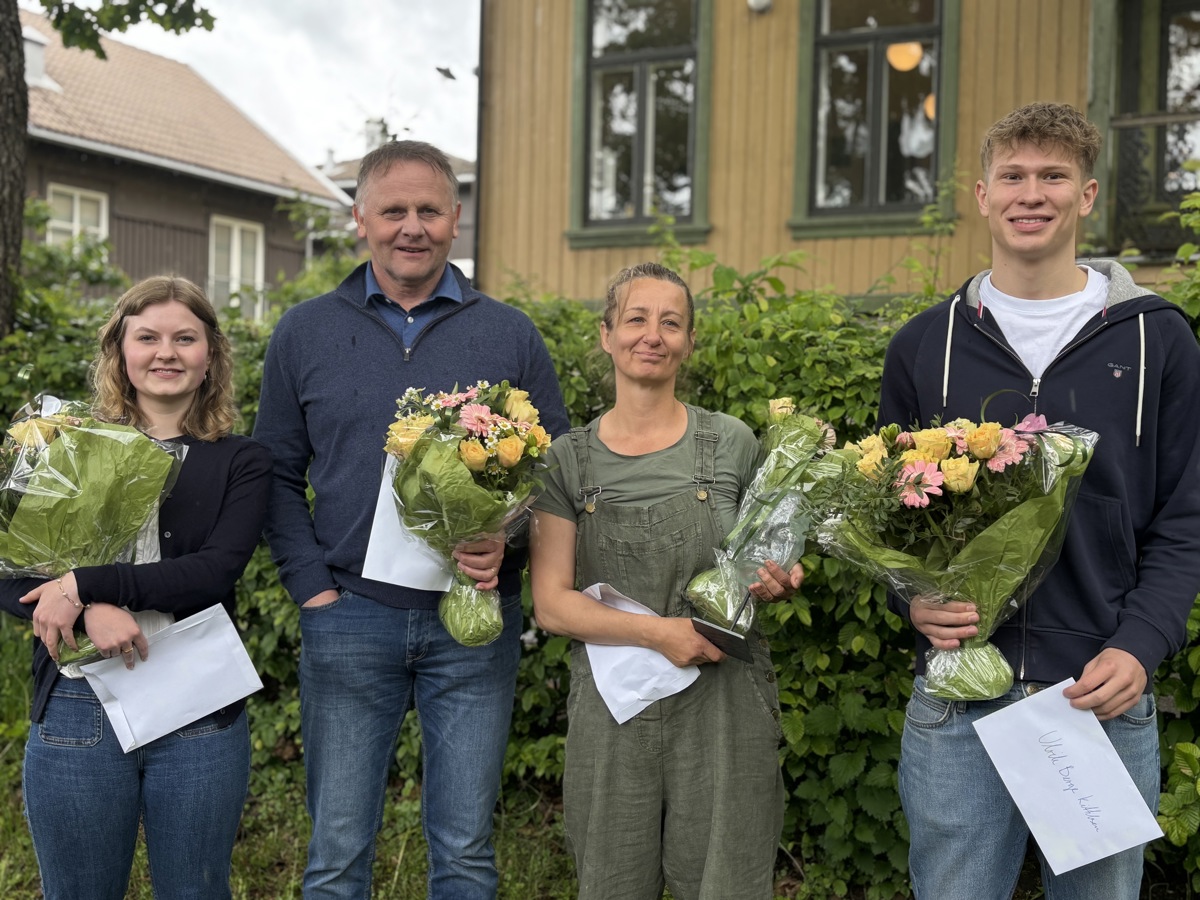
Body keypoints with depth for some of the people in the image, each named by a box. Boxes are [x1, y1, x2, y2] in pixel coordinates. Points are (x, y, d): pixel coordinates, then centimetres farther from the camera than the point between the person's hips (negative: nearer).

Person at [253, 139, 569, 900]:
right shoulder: (306, 333, 6)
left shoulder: (512, 336, 5)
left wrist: (507, 545, -11)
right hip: (350, 618, 0)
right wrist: (311, 584, -3)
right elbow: (278, 474, 8)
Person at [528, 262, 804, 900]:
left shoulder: (731, 444, 1)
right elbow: (551, 605, -4)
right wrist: (658, 632, -17)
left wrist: (778, 584, -10)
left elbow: (768, 562, 13)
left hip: (723, 710, 0)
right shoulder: (569, 460, 2)